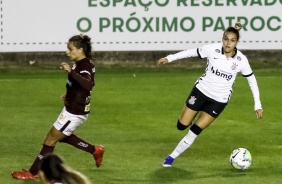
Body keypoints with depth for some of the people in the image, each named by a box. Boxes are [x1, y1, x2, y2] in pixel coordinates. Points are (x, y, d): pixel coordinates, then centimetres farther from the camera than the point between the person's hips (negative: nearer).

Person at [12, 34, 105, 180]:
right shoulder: (83, 64, 6)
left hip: (74, 113, -10)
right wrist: (70, 95, 22)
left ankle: (33, 173, 8)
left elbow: (88, 85, -46)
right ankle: (95, 151, 36)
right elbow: (84, 84, 22)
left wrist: (71, 72, -52)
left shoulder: (84, 66, -25)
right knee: (62, 136, 28)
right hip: (72, 109, 10)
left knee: (51, 139, -1)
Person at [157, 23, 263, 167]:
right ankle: (194, 117, 37)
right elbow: (191, 52, -3)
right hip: (201, 90, 1)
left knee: (194, 132, -2)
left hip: (219, 100, -1)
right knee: (182, 126, 2)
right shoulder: (212, 50, -16)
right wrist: (169, 58, -5)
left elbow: (252, 81, -2)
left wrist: (258, 105, -2)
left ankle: (173, 156, 16)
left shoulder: (241, 60, -14)